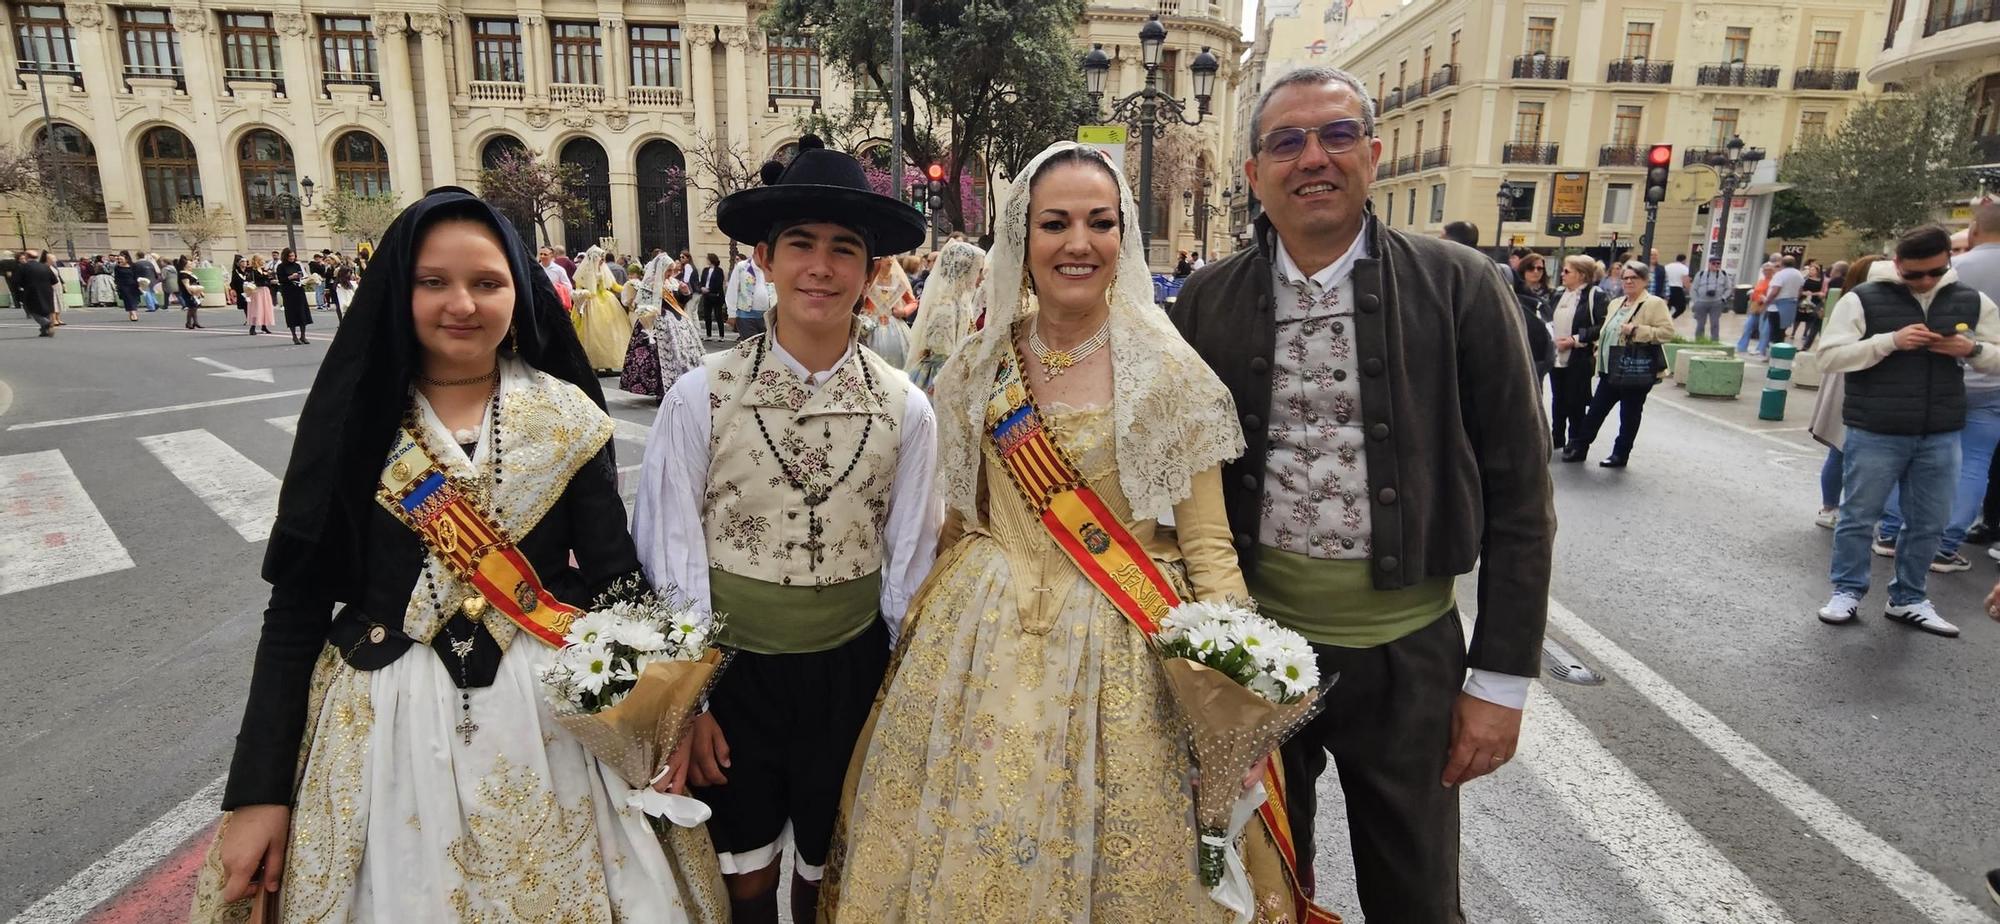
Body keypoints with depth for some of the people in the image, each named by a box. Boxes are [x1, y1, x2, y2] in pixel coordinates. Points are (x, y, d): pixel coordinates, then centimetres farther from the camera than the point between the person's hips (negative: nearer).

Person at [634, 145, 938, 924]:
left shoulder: (906, 410, -8)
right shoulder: (701, 396, -12)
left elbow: (907, 565, 0)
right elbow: (671, 559, -6)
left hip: (851, 675, 1)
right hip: (730, 672, -1)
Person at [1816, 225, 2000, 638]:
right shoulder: (1863, 299, -5)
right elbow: (1829, 356, -11)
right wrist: (1890, 341, -21)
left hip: (1941, 436, 4)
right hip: (1874, 434, -4)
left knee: (1929, 524, 11)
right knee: (1858, 517, 5)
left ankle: (1908, 598, 26)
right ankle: (1847, 590, 20)